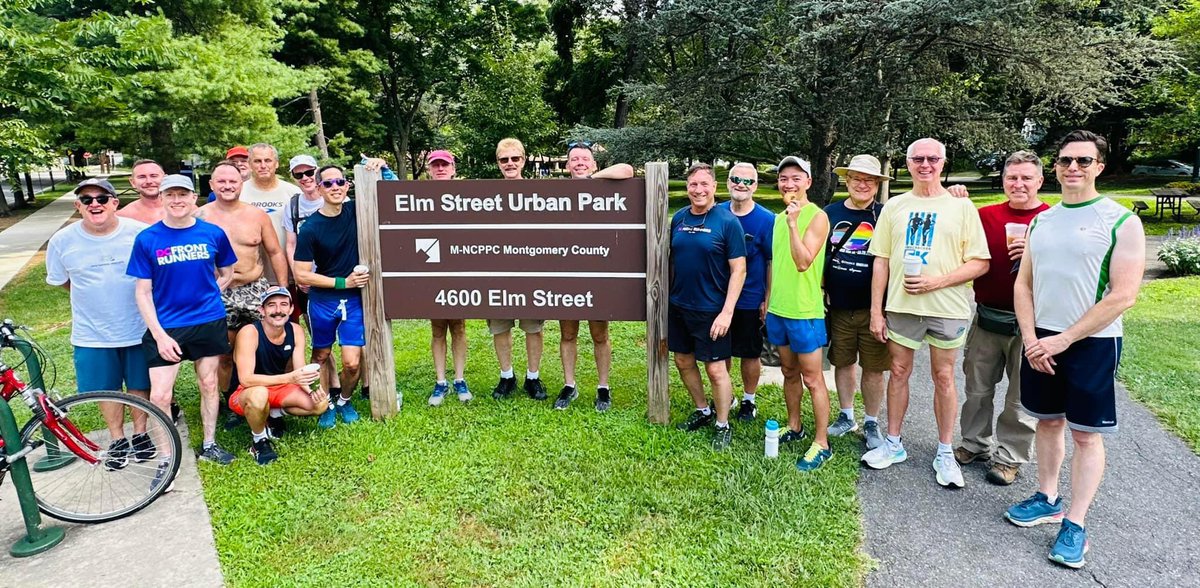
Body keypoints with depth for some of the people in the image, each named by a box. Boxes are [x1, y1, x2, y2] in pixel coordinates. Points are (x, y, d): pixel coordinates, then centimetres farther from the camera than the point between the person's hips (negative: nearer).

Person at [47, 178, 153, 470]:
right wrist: (97, 296, 6)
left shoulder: (140, 232, -11)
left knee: (140, 385, 13)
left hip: (139, 328, -1)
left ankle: (140, 434, 32)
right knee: (106, 389, 12)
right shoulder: (62, 241, -5)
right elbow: (60, 280, 11)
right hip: (93, 334, 1)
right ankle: (117, 440, 31)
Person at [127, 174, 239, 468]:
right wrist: (159, 334, -11)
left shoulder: (213, 233, -3)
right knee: (160, 395, -3)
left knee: (209, 384, 14)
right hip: (165, 326, -1)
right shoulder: (147, 239, -6)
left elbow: (226, 273, 12)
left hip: (209, 322, 2)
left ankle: (209, 444, 32)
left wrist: (205, 297, -2)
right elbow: (143, 291, -4)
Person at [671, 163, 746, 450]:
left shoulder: (727, 222, -11)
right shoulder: (679, 218, 4)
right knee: (684, 362, 16)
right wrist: (668, 297, 10)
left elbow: (739, 269, -12)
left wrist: (727, 312, -18)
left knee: (715, 369, 1)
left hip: (711, 310, -6)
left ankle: (722, 425, 20)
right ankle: (703, 410, 36)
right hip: (678, 306, 6)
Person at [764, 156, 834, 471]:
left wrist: (793, 223, -24)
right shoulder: (779, 217, 11)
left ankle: (821, 444, 9)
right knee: (789, 372, 18)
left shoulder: (817, 217, -11)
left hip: (804, 310, -7)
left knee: (812, 379, 0)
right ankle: (794, 427, 32)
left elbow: (803, 262, -21)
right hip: (777, 308, 7)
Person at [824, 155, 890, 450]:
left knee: (873, 368, 7)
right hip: (838, 306, 2)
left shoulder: (885, 215, -3)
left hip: (872, 308, -2)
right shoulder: (830, 213, 5)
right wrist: (821, 293, 8)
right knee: (843, 362, 14)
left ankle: (871, 423, 23)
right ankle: (846, 416, 30)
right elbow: (819, 257, 11)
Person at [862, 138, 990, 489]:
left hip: (947, 307, -2)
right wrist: (876, 311, 2)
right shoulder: (894, 207, 7)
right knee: (899, 372, 9)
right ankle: (893, 444, 23)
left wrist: (937, 281, -16)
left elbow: (980, 263, -3)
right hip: (901, 305, 2)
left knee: (943, 377, 7)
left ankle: (945, 453, 20)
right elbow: (881, 262, 6)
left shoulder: (961, 207, 0)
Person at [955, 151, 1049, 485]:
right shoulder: (986, 215, 5)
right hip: (987, 318, 3)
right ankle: (974, 444, 30)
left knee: (1021, 396, 6)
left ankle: (1010, 457, 21)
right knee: (977, 387, 14)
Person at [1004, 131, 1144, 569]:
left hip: (1091, 344, -5)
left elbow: (1123, 296, -14)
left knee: (1086, 434, 4)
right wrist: (1031, 339, -5)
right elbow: (1023, 284, 8)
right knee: (1048, 422, 15)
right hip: (1041, 341, 5)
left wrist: (1063, 340, -16)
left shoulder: (1121, 221, -8)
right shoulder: (1040, 221, 7)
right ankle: (1047, 499, 30)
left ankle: (1076, 524, 13)